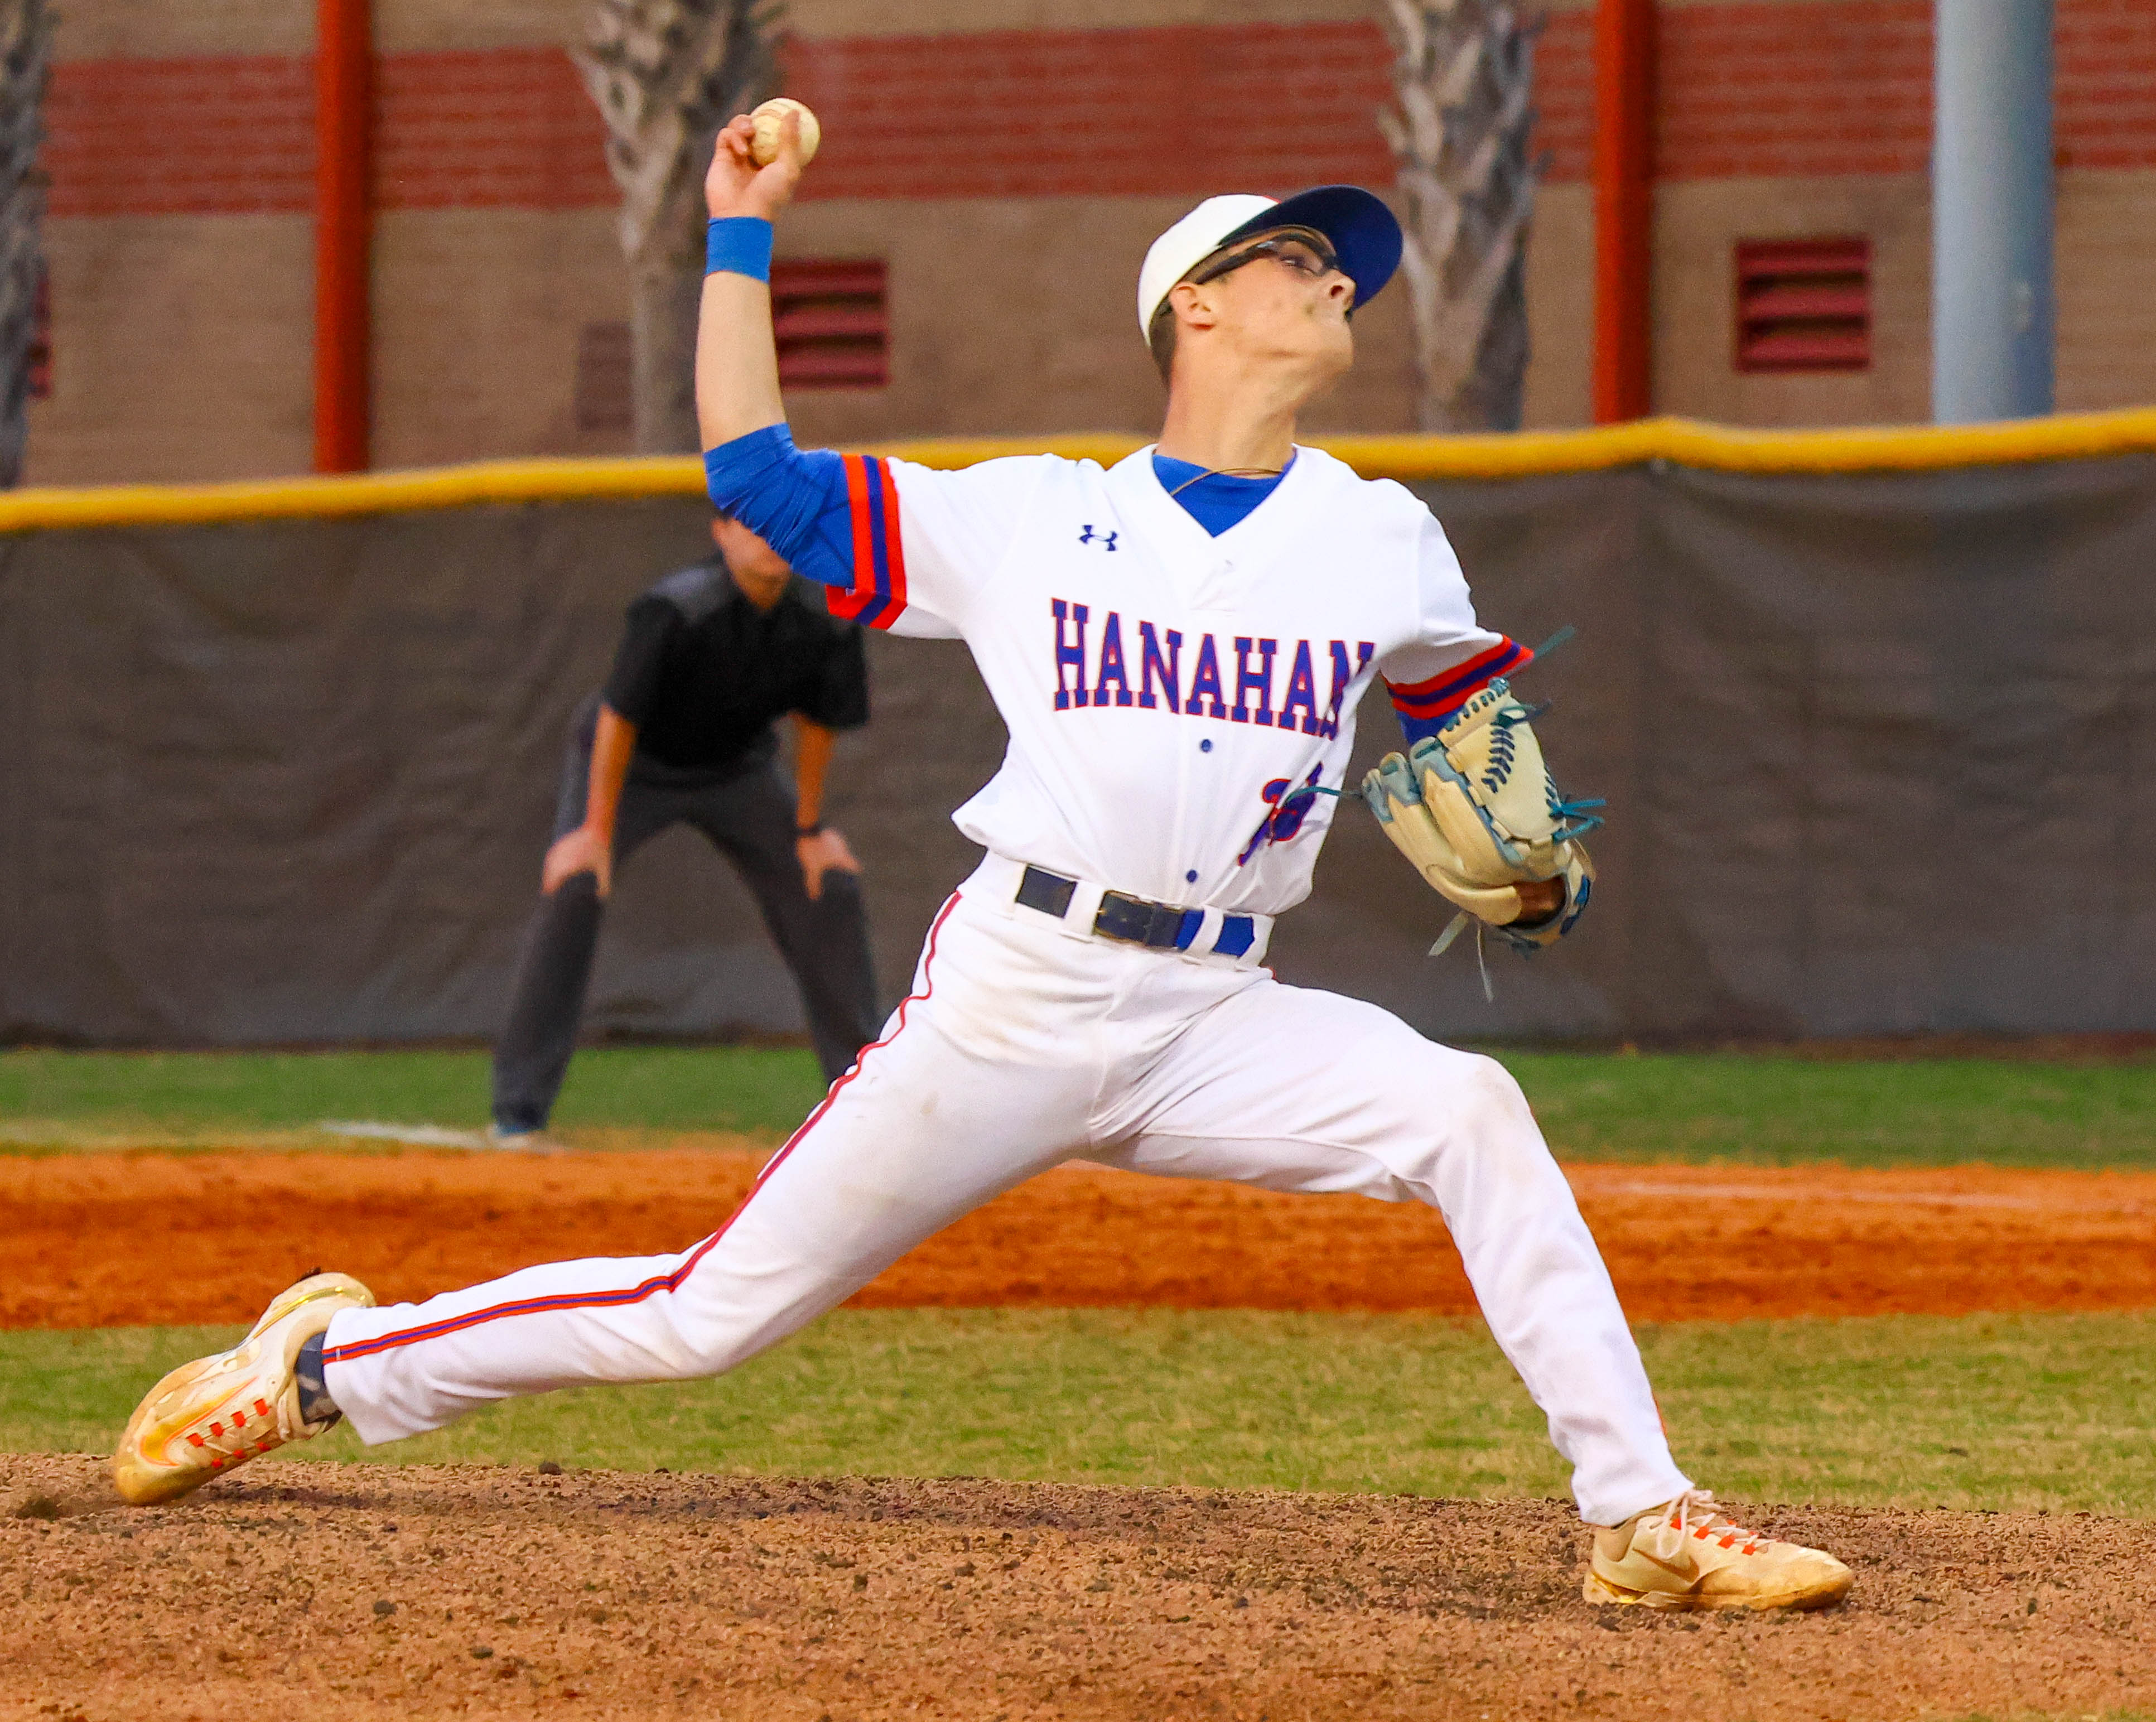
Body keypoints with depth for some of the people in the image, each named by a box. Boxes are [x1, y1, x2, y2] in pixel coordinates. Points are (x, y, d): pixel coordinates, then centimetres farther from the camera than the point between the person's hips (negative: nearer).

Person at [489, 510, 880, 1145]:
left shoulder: (827, 619, -20)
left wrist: (810, 829, 3)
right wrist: (597, 831, -25)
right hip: (634, 764, -5)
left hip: (737, 771, 5)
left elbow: (817, 723, -4)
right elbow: (619, 717, -28)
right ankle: (518, 1108, -19)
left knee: (829, 886, -1)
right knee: (572, 886, -24)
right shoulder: (675, 610, -34)